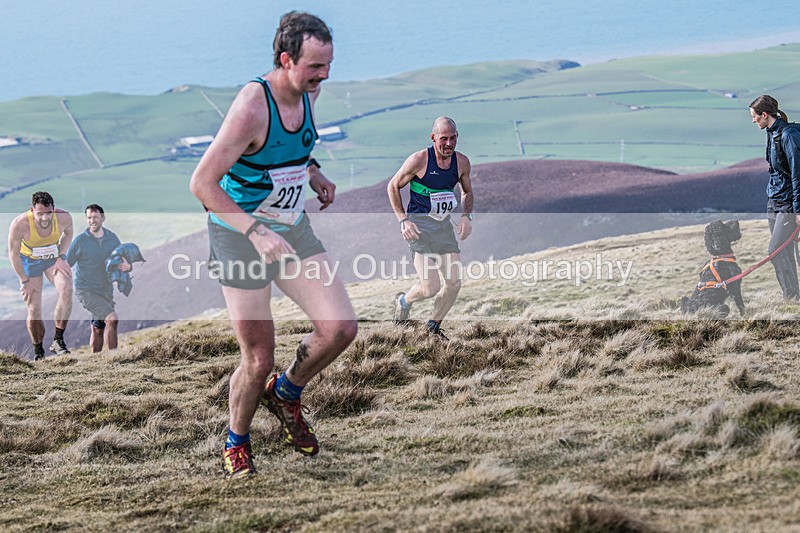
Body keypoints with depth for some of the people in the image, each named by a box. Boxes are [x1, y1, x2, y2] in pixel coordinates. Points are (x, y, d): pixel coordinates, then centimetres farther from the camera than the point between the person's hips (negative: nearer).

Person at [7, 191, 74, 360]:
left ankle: (58, 340, -16)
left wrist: (61, 257, -8)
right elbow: (13, 253, -16)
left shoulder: (63, 218, -26)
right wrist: (24, 281, -12)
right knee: (34, 308, -3)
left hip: (54, 258, 2)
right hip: (29, 261, -2)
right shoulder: (20, 224, -33)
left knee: (66, 290, -24)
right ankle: (38, 352, 15)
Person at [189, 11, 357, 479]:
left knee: (341, 329, -9)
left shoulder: (308, 93, -2)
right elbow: (202, 184, -26)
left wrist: (313, 173, 5)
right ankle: (237, 442, 26)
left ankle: (286, 394, 20)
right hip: (240, 236, -6)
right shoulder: (252, 107, -25)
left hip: (293, 230, 7)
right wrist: (257, 232, -35)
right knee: (258, 361, -2)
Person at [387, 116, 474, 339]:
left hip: (444, 225, 5)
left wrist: (466, 215, 0)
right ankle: (404, 301, 20)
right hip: (419, 225, -5)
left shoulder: (462, 162, 0)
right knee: (430, 288, -14)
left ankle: (434, 325, 23)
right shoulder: (419, 160, -14)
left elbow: (467, 191, 19)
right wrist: (403, 220, -10)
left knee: (454, 283, 0)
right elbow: (393, 186, -2)